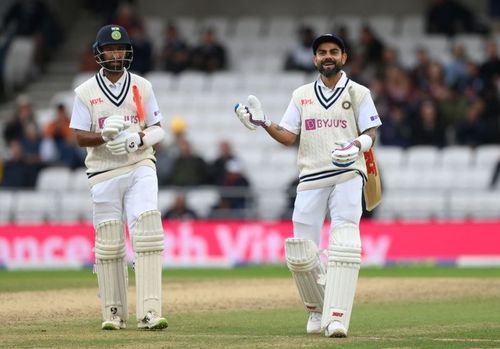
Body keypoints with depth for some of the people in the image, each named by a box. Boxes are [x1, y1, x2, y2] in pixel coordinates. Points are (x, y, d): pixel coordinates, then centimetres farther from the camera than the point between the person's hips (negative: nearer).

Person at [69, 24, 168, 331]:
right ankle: (114, 314, 12)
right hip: (104, 174, 0)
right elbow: (80, 137, 1)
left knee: (148, 235, -15)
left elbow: (158, 130, 7)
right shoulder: (86, 92, 5)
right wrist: (105, 135, -18)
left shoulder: (142, 87, 8)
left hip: (140, 169, 0)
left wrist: (139, 138, -14)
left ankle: (149, 313, -20)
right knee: (108, 244, 2)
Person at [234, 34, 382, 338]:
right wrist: (262, 122, -6)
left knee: (344, 244, -17)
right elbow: (288, 136, 10)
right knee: (300, 253, -1)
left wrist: (357, 145, -20)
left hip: (347, 176, -3)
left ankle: (337, 318, -23)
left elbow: (371, 134, 1)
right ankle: (317, 310, 21)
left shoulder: (358, 93, 7)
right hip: (310, 179, 3)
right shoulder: (302, 95, 15)